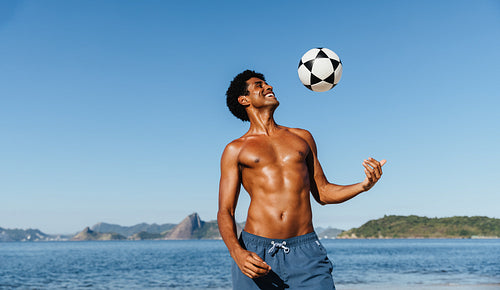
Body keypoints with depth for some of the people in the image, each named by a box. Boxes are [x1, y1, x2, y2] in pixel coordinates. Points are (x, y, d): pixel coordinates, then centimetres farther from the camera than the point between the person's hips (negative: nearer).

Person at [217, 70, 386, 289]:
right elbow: (225, 212, 3)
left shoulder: (302, 138, 19)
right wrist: (237, 253, -15)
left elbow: (322, 193, 21)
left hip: (305, 253, 2)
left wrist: (363, 185, 4)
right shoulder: (235, 150, 9)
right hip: (256, 252, -1)